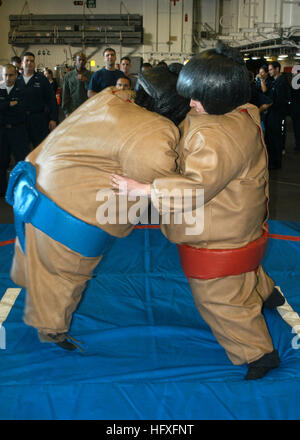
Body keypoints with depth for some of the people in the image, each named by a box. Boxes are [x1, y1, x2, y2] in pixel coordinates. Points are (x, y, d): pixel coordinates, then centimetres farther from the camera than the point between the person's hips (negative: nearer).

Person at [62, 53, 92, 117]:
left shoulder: (90, 75, 6)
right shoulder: (68, 75, 8)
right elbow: (65, 94, 7)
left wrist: (86, 80, -15)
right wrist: (66, 112, 1)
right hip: (73, 111, 1)